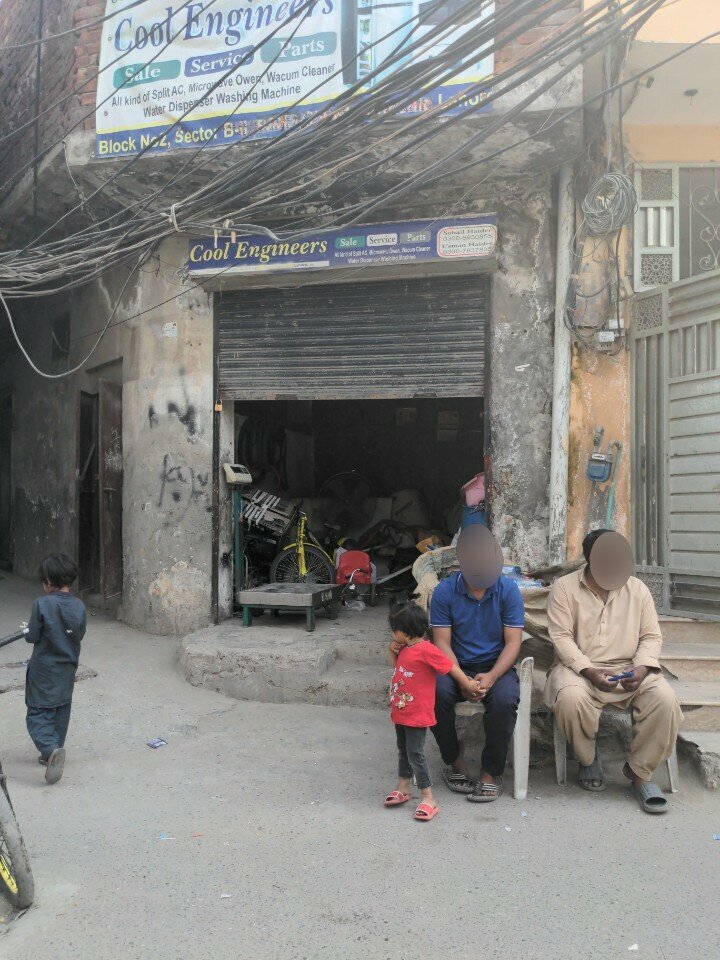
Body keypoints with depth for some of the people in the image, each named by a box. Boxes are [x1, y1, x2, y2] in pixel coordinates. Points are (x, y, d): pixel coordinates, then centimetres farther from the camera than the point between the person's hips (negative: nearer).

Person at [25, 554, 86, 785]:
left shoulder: (42, 605, -19)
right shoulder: (79, 606, -5)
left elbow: (32, 637, -11)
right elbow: (79, 636, 4)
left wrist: (29, 631, 11)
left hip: (44, 670, -5)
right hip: (68, 669, 5)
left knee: (38, 713, 0)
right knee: (61, 711, 18)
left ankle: (51, 748, -22)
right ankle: (52, 754, 27)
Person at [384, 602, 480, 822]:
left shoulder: (426, 650, -23)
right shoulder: (405, 648, 5)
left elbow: (451, 667, -16)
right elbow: (396, 666, 23)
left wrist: (468, 685, -7)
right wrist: (393, 651, 4)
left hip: (417, 714, -9)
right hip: (401, 712, 9)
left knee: (415, 754, -6)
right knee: (403, 751, 20)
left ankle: (428, 799, 2)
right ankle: (403, 789, 35)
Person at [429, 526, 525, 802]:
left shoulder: (508, 590, -6)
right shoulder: (445, 591, -6)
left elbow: (513, 642, -8)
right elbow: (442, 642, -7)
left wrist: (491, 677, -24)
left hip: (496, 666, 0)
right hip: (456, 667, 1)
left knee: (505, 699, -33)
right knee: (436, 693, -31)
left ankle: (492, 772, -10)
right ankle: (454, 761, -4)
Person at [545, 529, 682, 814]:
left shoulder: (637, 589, 10)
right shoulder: (564, 588, -1)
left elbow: (651, 636, 8)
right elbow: (562, 637, -8)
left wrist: (642, 667, -13)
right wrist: (589, 671, -22)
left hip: (628, 670, 3)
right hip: (579, 668, -3)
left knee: (665, 698, -26)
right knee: (571, 698, -36)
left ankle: (640, 772, -6)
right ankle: (588, 758, -3)